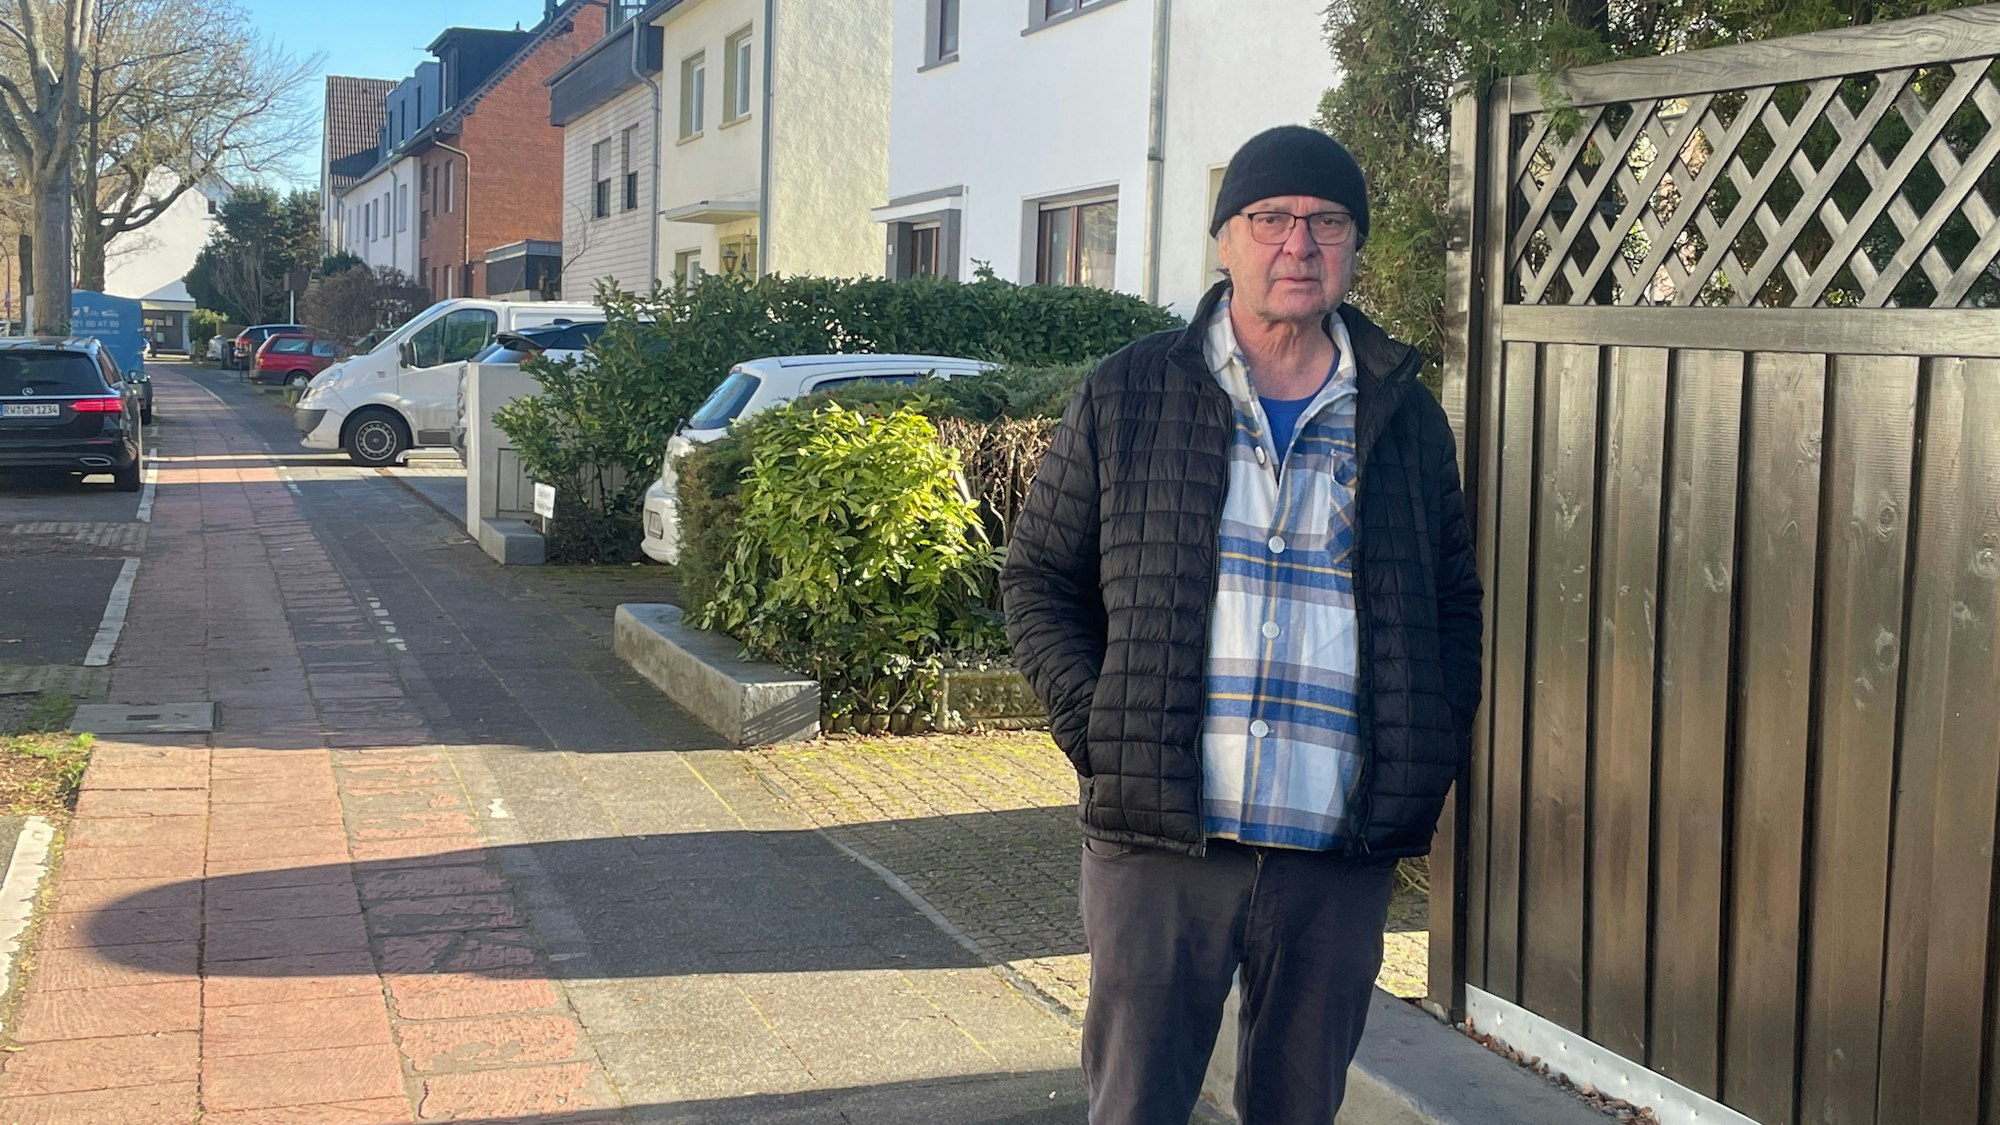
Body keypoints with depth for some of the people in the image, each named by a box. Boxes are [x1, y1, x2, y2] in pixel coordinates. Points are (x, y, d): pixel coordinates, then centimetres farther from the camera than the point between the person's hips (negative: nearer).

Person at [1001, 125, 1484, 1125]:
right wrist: (1095, 732, -6)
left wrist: (1430, 761, 3)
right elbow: (1039, 577, 7)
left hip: (1341, 853, 2)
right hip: (1158, 838, -2)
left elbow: (1454, 603, 17)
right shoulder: (1126, 398, 4)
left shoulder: (1405, 421, 10)